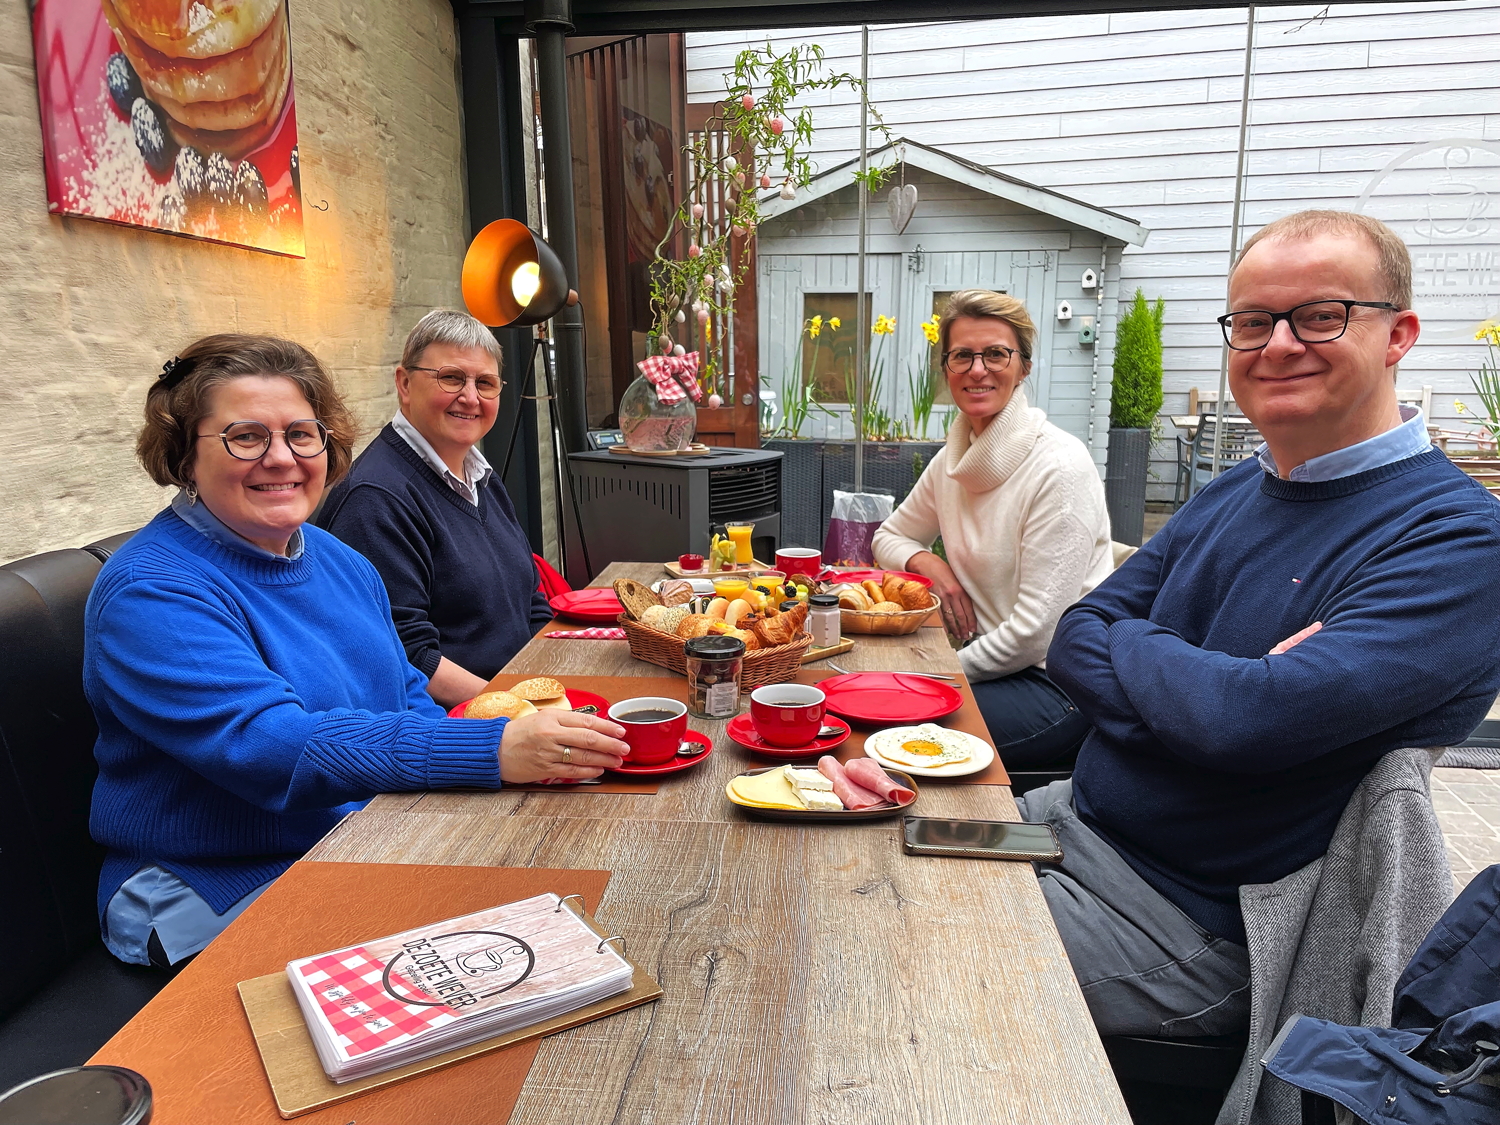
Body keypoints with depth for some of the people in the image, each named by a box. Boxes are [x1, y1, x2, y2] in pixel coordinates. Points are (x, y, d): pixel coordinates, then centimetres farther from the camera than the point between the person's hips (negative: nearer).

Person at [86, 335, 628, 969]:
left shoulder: (341, 561, 9)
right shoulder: (151, 593, -16)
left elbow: (409, 698, 13)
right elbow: (269, 746, -28)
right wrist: (492, 750, -35)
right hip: (229, 897, -7)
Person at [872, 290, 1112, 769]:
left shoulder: (1060, 467, -18)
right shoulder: (954, 459, 5)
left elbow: (1035, 632, -20)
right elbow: (889, 537, 19)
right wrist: (927, 562, -4)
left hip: (1058, 686, -7)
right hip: (991, 663, 7)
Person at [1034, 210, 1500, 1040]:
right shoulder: (1230, 497, 7)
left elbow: (1253, 720, -30)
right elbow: (1073, 640, 2)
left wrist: (1125, 649, -11)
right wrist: (1204, 691, -17)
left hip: (1193, 924, -7)